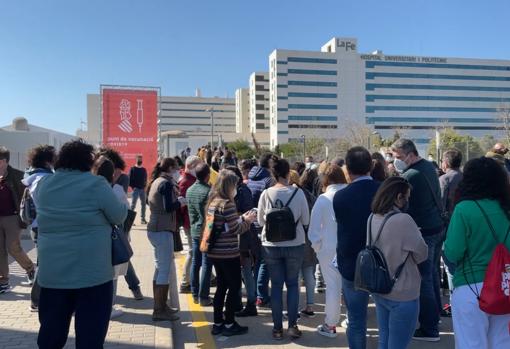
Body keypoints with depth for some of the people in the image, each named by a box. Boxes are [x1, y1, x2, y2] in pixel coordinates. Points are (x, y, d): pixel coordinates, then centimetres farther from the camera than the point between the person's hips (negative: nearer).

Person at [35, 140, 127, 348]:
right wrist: (122, 205, 15)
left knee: (51, 331, 17)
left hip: (51, 272, 5)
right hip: (91, 272, -5)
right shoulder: (95, 184, -12)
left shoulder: (43, 185, 5)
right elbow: (119, 216, -5)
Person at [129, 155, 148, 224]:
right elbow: (129, 179, -5)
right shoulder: (132, 169, -1)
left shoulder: (144, 170, 13)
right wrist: (132, 187, -14)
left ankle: (143, 219, 18)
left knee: (143, 204, 9)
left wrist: (145, 186, 1)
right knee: (133, 204, -6)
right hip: (135, 189, -5)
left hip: (142, 189, 5)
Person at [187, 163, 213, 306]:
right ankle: (203, 297, 5)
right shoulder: (208, 191, -19)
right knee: (206, 264, 0)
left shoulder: (190, 190, 4)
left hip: (194, 230, 7)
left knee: (195, 262, 13)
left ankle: (195, 294, 21)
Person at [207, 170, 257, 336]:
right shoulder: (228, 203, -18)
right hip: (228, 253, -8)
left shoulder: (212, 202, 8)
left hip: (215, 252, 8)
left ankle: (218, 323, 23)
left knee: (222, 286, 17)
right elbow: (235, 230, -16)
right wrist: (247, 221, -1)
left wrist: (241, 218, 11)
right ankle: (229, 324, 13)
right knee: (235, 287, 6)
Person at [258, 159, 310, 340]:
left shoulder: (266, 194, -8)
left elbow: (260, 221, 1)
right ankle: (292, 325, 18)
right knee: (293, 284, 14)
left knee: (276, 285, 10)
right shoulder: (298, 192, -10)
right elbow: (305, 220, -3)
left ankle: (277, 327, 16)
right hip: (295, 245, 0)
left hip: (271, 246, 1)